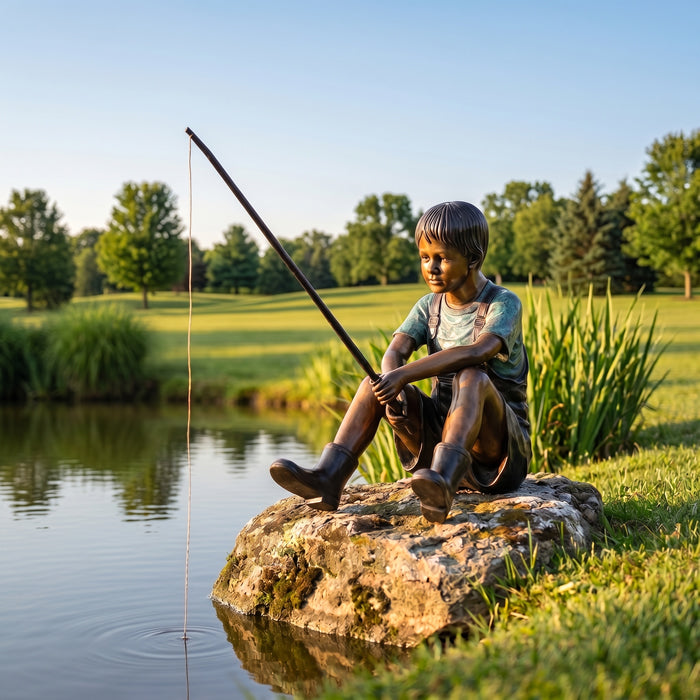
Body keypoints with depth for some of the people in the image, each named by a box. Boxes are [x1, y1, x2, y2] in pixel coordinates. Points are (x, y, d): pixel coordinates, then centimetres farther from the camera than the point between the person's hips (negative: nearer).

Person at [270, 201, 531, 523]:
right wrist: (393, 388, -30)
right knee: (376, 381, -13)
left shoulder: (504, 304, -12)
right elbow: (394, 353, -8)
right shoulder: (429, 306, 7)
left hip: (503, 450, -5)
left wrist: (403, 374, -38)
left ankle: (442, 483, -58)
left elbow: (477, 351, -32)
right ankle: (327, 476, -27)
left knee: (472, 378, -35)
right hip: (440, 434, 5)